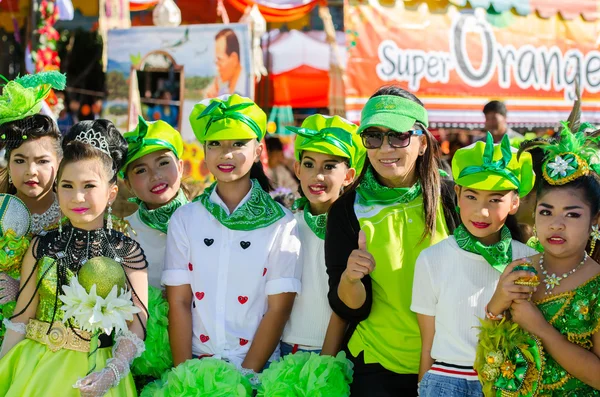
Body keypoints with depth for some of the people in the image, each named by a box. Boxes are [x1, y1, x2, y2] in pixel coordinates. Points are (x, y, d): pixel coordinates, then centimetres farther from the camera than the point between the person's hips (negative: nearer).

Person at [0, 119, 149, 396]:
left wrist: (112, 373, -19)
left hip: (93, 373, -2)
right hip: (35, 368, 2)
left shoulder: (127, 253, -4)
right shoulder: (43, 247, 2)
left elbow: (137, 324, -8)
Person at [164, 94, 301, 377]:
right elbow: (179, 302, 1)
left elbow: (279, 308, -3)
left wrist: (246, 374, -10)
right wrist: (184, 373, -7)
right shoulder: (184, 219, 5)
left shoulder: (282, 223, 0)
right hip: (197, 363, 2)